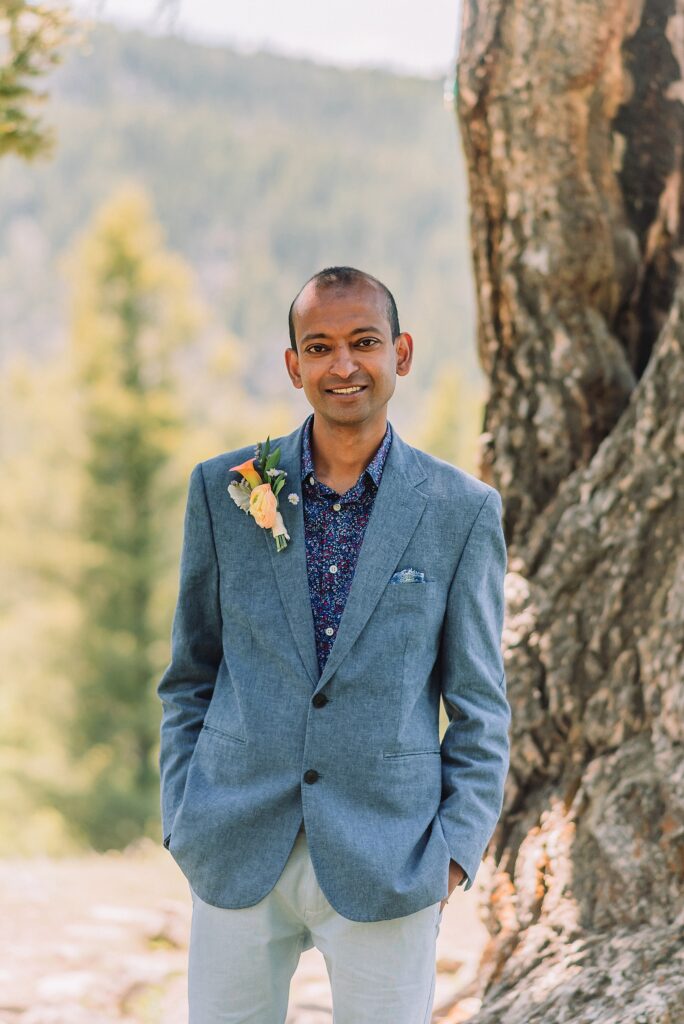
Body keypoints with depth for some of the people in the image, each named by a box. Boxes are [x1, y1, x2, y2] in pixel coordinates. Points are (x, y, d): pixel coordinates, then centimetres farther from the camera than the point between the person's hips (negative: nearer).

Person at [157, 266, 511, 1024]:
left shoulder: (462, 511, -1)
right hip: (238, 858, 1)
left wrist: (457, 851, -4)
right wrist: (181, 821, 4)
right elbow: (191, 675, 10)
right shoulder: (225, 491, 3)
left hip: (385, 866, -1)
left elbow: (479, 706, 3)